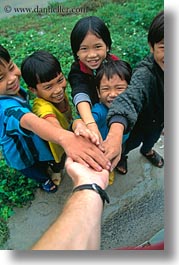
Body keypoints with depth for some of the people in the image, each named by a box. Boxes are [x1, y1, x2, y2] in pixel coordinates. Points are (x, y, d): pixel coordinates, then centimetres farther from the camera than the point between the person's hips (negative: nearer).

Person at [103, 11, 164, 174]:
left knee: (152, 138, 34)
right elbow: (130, 97, -61)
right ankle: (122, 156, 57)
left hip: (160, 119, 6)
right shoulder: (146, 73, -41)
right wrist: (116, 133, -79)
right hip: (141, 120, -5)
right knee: (132, 142, 23)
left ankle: (147, 150, 69)